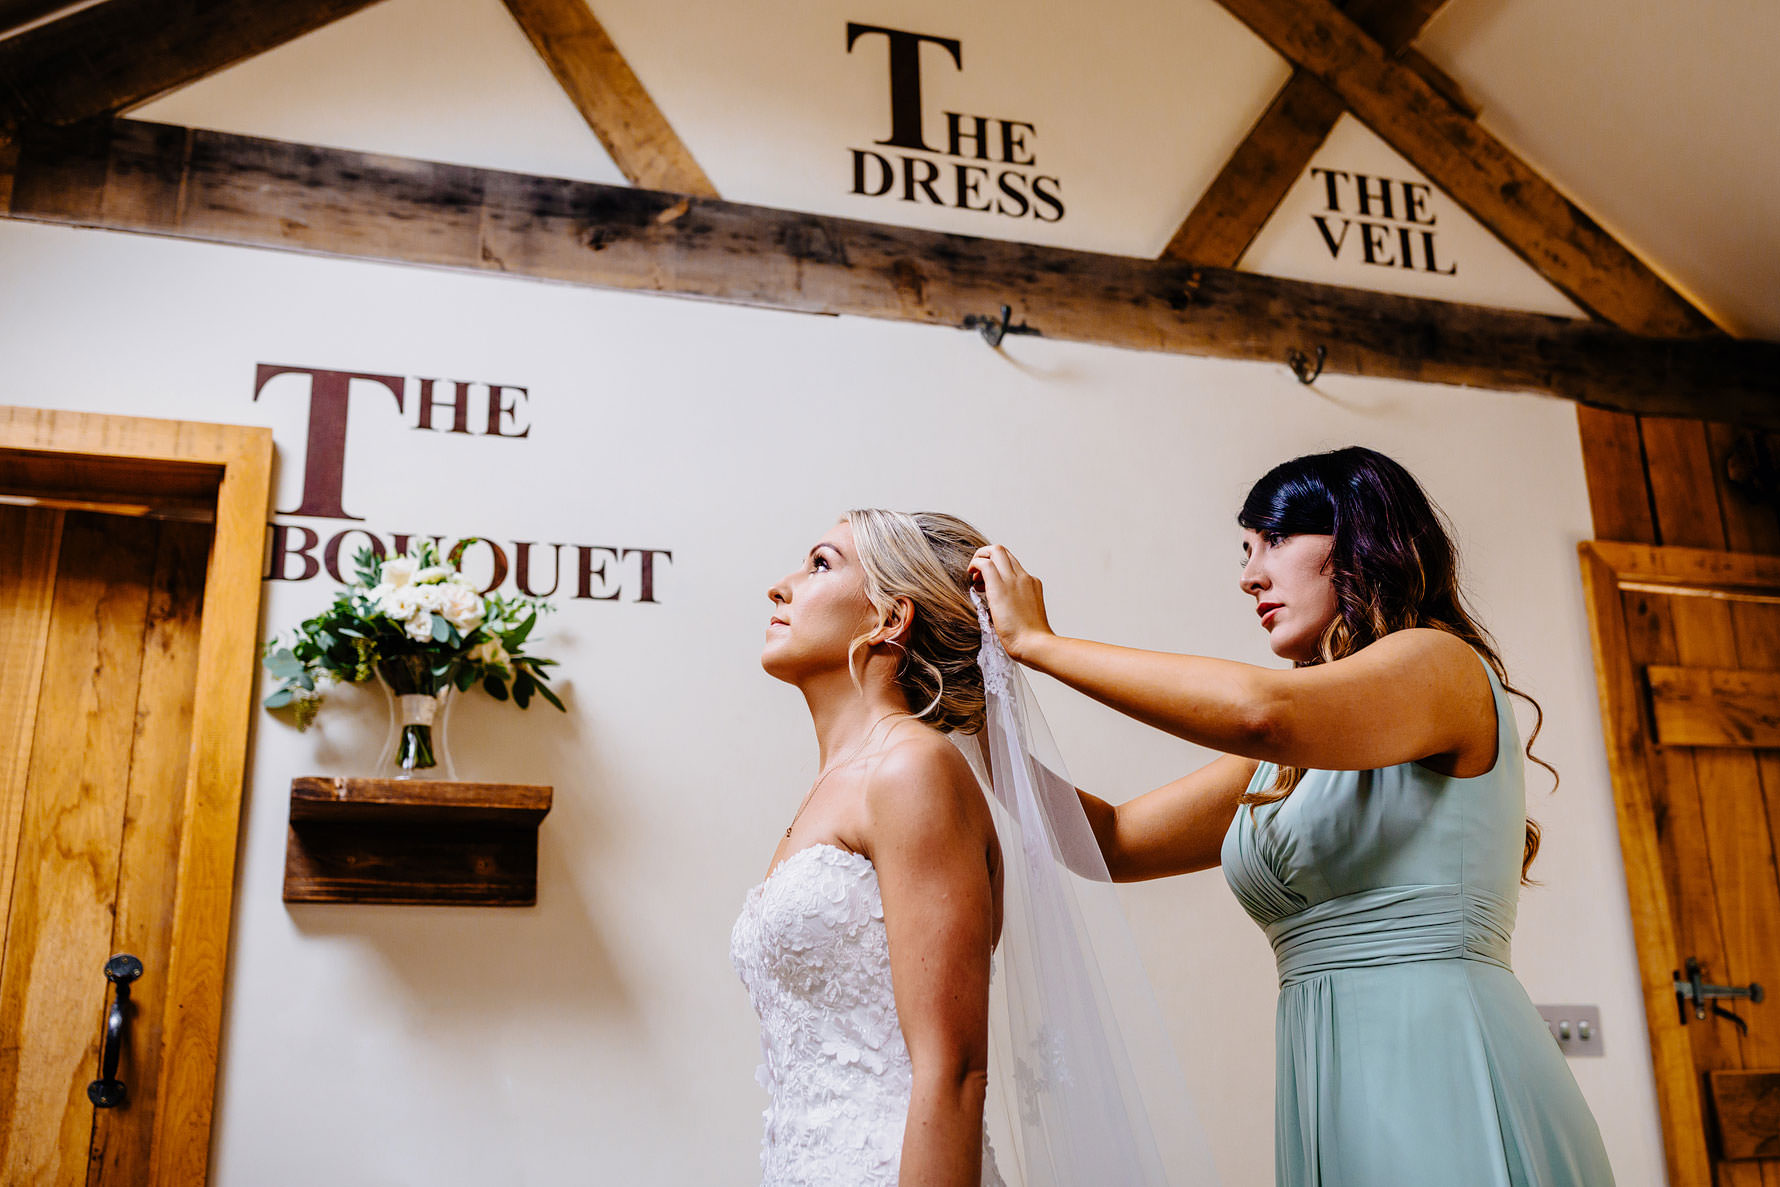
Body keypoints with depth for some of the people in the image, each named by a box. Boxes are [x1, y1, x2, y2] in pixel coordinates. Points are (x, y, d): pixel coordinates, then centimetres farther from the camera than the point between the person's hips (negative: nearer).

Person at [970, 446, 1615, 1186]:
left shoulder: (1441, 663, -6)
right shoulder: (1277, 763, 16)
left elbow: (1261, 709, -26)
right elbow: (1113, 841, 13)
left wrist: (1037, 641, -17)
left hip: (1443, 1073, -7)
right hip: (1328, 1095, 7)